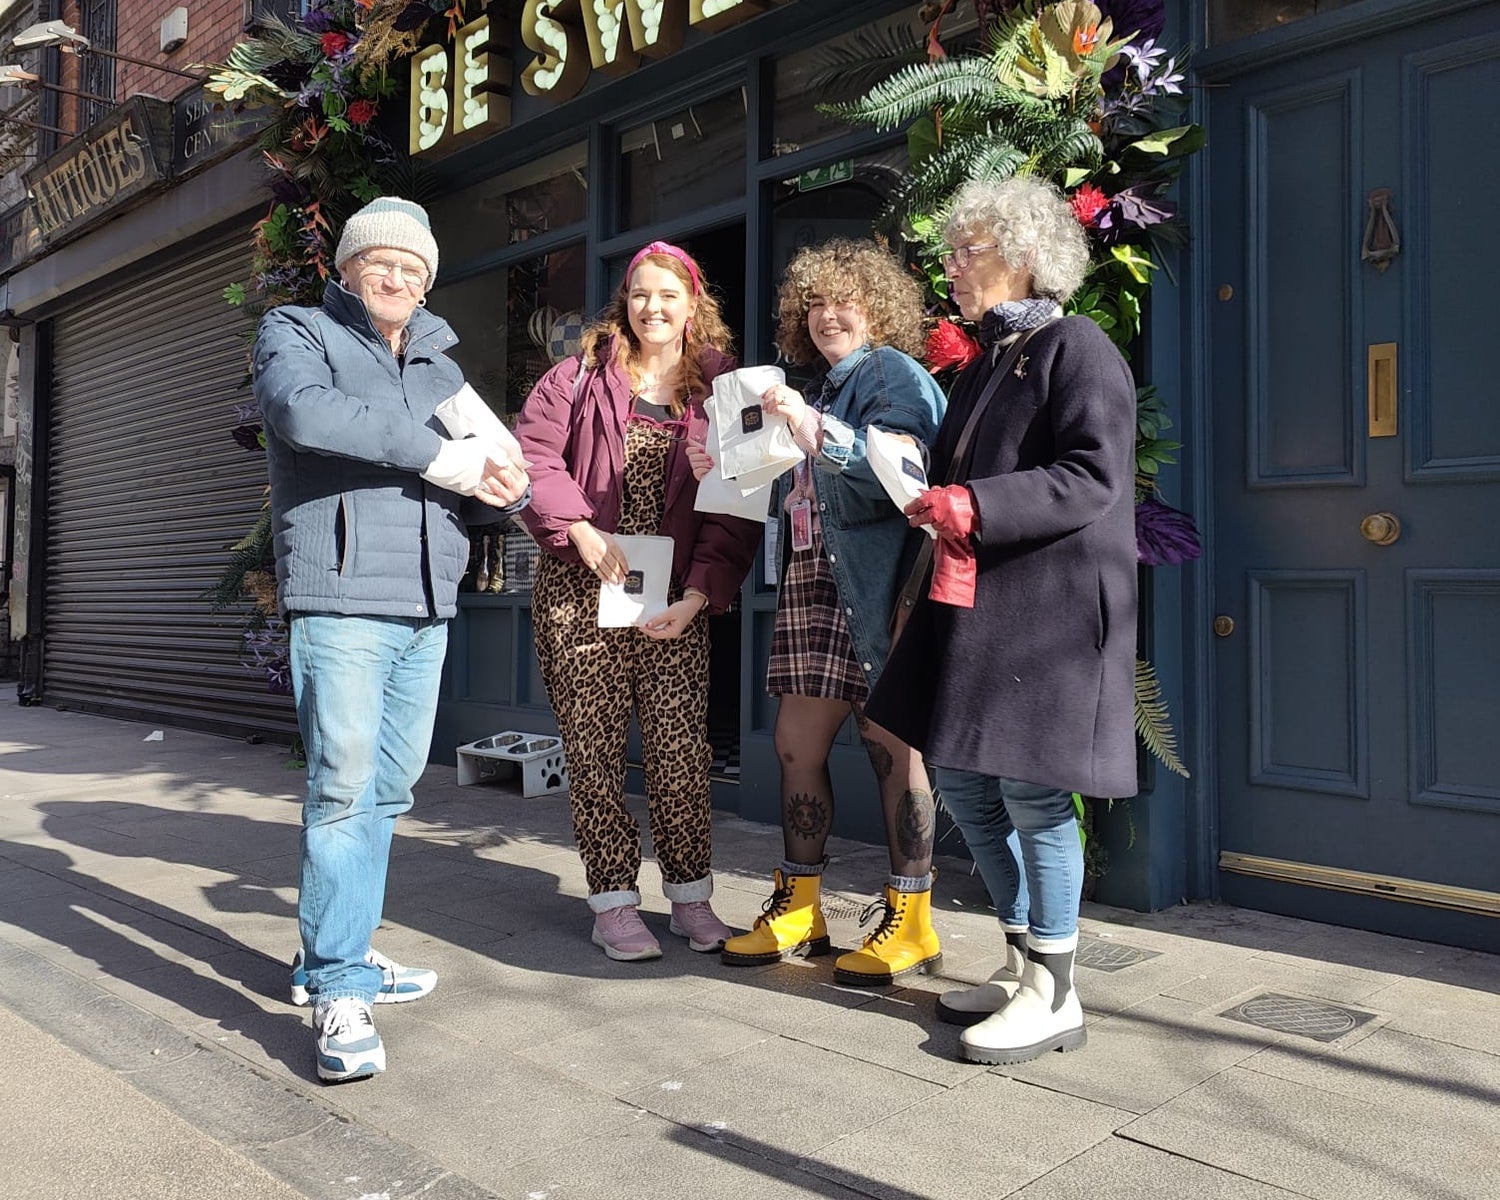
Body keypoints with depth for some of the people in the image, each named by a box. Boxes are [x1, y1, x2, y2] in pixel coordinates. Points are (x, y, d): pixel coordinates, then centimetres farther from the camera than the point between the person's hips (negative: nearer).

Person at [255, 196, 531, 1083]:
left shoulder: (441, 365, 23)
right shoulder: (297, 334, 7)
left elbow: (488, 475, 17)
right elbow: (306, 412, -17)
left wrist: (502, 485, -8)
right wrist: (437, 456, -15)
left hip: (427, 606, 6)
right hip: (341, 596, -6)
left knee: (388, 790, 11)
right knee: (344, 786, -11)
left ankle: (336, 954, 24)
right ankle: (340, 993, -6)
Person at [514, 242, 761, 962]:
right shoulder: (579, 377, 7)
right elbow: (533, 458, -2)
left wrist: (699, 595, -9)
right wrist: (582, 531, -15)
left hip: (675, 600, 0)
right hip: (580, 592, 0)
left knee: (681, 747, -2)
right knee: (594, 747, 1)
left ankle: (690, 897, 15)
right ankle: (614, 903, 12)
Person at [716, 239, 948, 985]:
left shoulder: (895, 375, -2)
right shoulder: (818, 390, 22)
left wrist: (817, 434, -26)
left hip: (875, 586, -8)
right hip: (813, 585, 8)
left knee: (890, 741, -4)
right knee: (796, 740, 7)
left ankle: (910, 922, 7)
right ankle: (798, 907, 19)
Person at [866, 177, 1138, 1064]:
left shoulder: (1078, 349, -7)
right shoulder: (990, 359, 20)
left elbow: (1093, 479, -18)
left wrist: (972, 508, -23)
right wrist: (926, 495, 7)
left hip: (1049, 605, -9)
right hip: (973, 600, 10)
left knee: (1032, 791, -4)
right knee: (962, 780, 12)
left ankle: (1054, 996, 12)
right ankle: (1023, 963, 28)